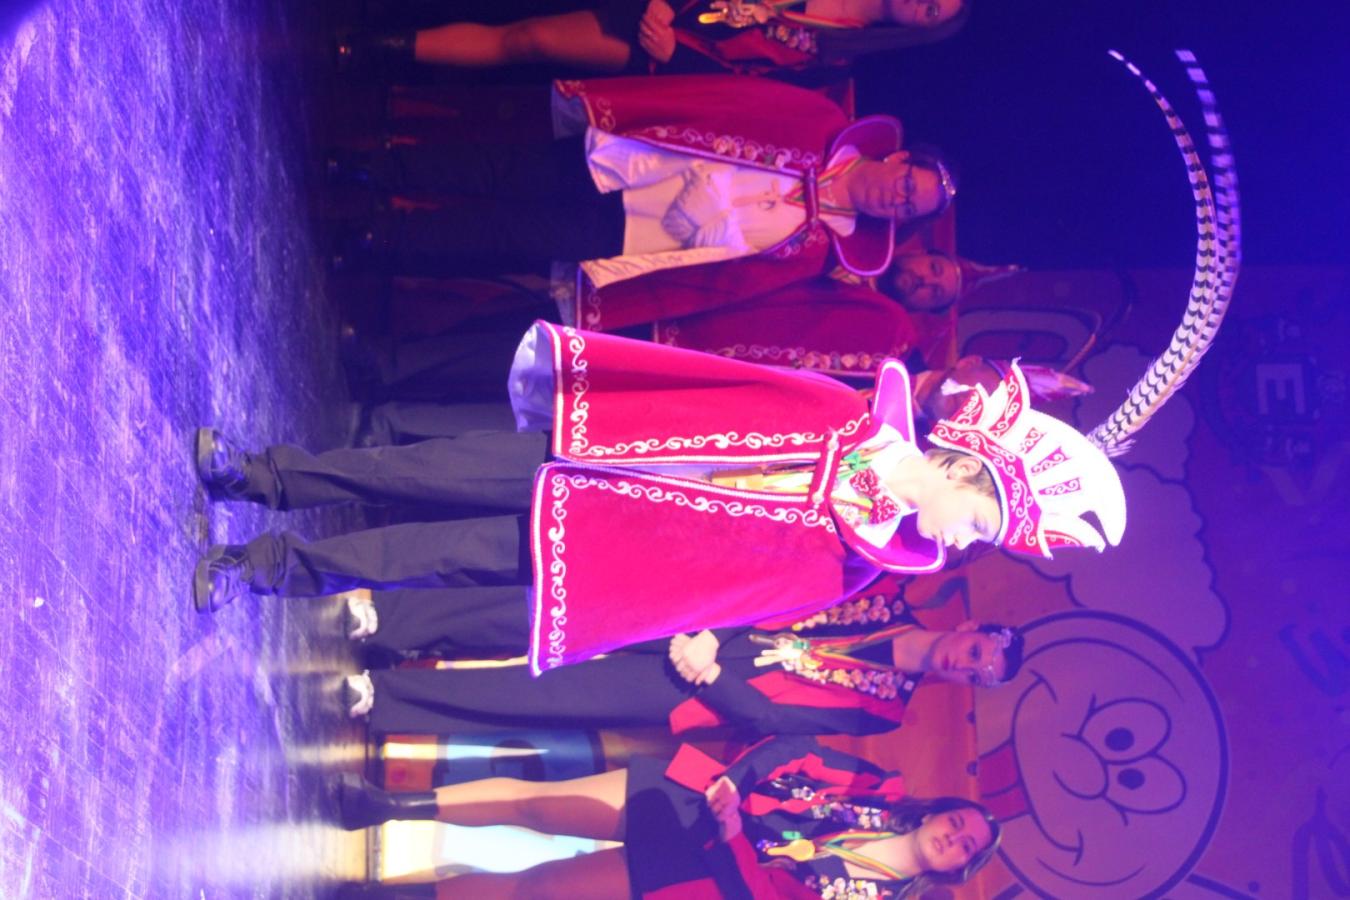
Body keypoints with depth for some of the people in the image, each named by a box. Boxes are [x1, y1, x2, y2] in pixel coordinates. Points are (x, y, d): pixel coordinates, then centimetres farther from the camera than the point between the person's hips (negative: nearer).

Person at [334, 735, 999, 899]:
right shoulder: (884, 794, 3)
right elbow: (788, 755, 5)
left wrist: (734, 834, -26)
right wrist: (730, 782, -9)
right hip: (690, 800, 4)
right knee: (528, 799, -2)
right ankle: (391, 805, 11)